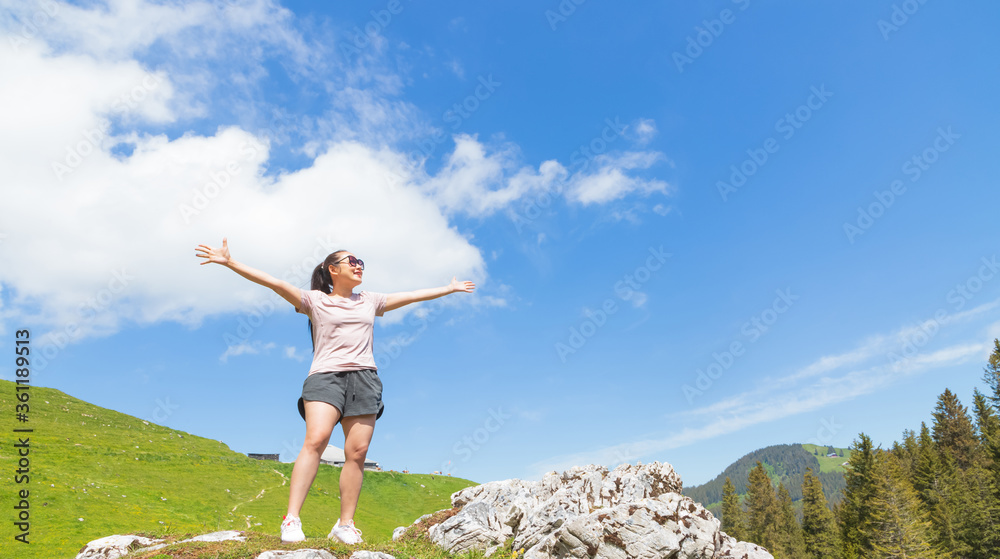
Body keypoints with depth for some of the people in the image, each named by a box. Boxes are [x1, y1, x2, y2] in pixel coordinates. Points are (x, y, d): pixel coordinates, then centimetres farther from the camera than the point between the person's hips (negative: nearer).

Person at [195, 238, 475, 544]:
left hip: (364, 378, 4)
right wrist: (229, 262, -8)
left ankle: (345, 524, 6)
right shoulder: (315, 300, 10)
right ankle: (291, 519, -22)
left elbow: (412, 295, 28)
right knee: (316, 440, -24)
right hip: (325, 375, -3)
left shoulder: (370, 301, 22)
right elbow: (275, 282, 1)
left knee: (357, 451, -4)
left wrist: (449, 288, 33)